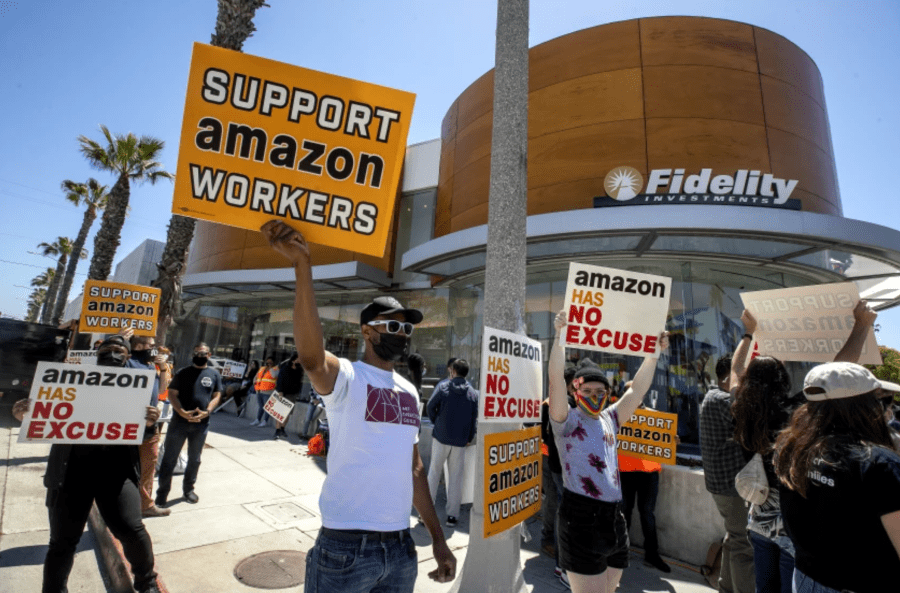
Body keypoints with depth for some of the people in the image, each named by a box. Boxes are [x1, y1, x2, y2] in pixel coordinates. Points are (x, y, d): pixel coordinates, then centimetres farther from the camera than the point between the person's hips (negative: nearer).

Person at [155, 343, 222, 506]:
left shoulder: (214, 374, 6)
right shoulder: (183, 373, 3)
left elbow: (217, 396, 4)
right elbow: (172, 394, -2)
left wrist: (207, 411, -13)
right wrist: (182, 412, -17)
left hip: (201, 424, 2)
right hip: (179, 422, -1)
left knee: (194, 459, 14)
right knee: (169, 458, 4)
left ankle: (188, 489, 30)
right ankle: (162, 492, 17)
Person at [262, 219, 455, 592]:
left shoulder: (409, 391, 7)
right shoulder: (346, 377, -13)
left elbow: (415, 467, 12)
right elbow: (311, 358, -36)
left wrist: (437, 537, 12)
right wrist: (302, 264, -41)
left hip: (401, 547, 6)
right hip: (346, 547, -6)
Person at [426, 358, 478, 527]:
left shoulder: (443, 388, -7)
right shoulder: (473, 393, 0)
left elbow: (430, 407, -4)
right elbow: (474, 418, 2)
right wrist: (469, 438, 11)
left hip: (440, 437, -1)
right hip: (460, 441, 1)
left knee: (434, 472, 11)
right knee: (456, 477, 10)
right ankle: (452, 515, 13)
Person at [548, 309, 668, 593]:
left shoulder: (609, 419, 12)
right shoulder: (567, 420, -5)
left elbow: (637, 390, 11)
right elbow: (556, 379, -19)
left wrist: (654, 354, 5)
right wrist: (560, 335, -27)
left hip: (614, 517, 7)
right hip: (581, 518, -6)